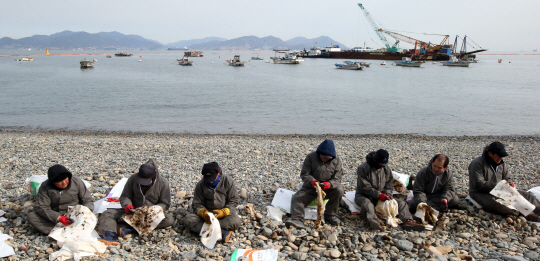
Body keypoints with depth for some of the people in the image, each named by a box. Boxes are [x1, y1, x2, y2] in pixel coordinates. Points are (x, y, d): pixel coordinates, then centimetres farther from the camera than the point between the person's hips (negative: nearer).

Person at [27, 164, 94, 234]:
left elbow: (88, 200, -1)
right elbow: (41, 207, -13)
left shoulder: (77, 182, -6)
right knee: (31, 216, -21)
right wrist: (58, 218, -29)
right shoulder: (45, 187, -7)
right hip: (54, 217, 2)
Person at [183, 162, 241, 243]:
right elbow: (197, 204, 0)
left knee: (235, 222, -35)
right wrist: (203, 213, -24)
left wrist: (224, 212, -23)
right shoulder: (201, 185, -3)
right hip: (207, 212, 3)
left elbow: (234, 201, -5)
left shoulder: (228, 181, -8)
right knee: (188, 219, -27)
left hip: (225, 213, -2)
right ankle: (222, 232, -36)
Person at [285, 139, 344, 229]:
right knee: (296, 199, -23)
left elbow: (337, 179, -10)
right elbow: (304, 174, -9)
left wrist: (329, 184, -35)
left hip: (328, 188, 0)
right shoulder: (310, 157, -7)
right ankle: (297, 220, -43)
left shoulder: (337, 161, -6)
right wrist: (312, 181, -32)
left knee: (339, 190, -30)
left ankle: (330, 215, -15)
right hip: (310, 188, 0)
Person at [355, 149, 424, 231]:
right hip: (364, 195, -5)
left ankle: (408, 221, -35)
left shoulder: (386, 169, 8)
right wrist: (379, 195, -26)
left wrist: (388, 193, -11)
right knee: (366, 203, -41)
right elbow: (365, 187, -18)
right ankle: (373, 221, -67)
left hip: (381, 196, 6)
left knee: (401, 203, -12)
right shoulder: (363, 168, -13)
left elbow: (389, 183, 11)